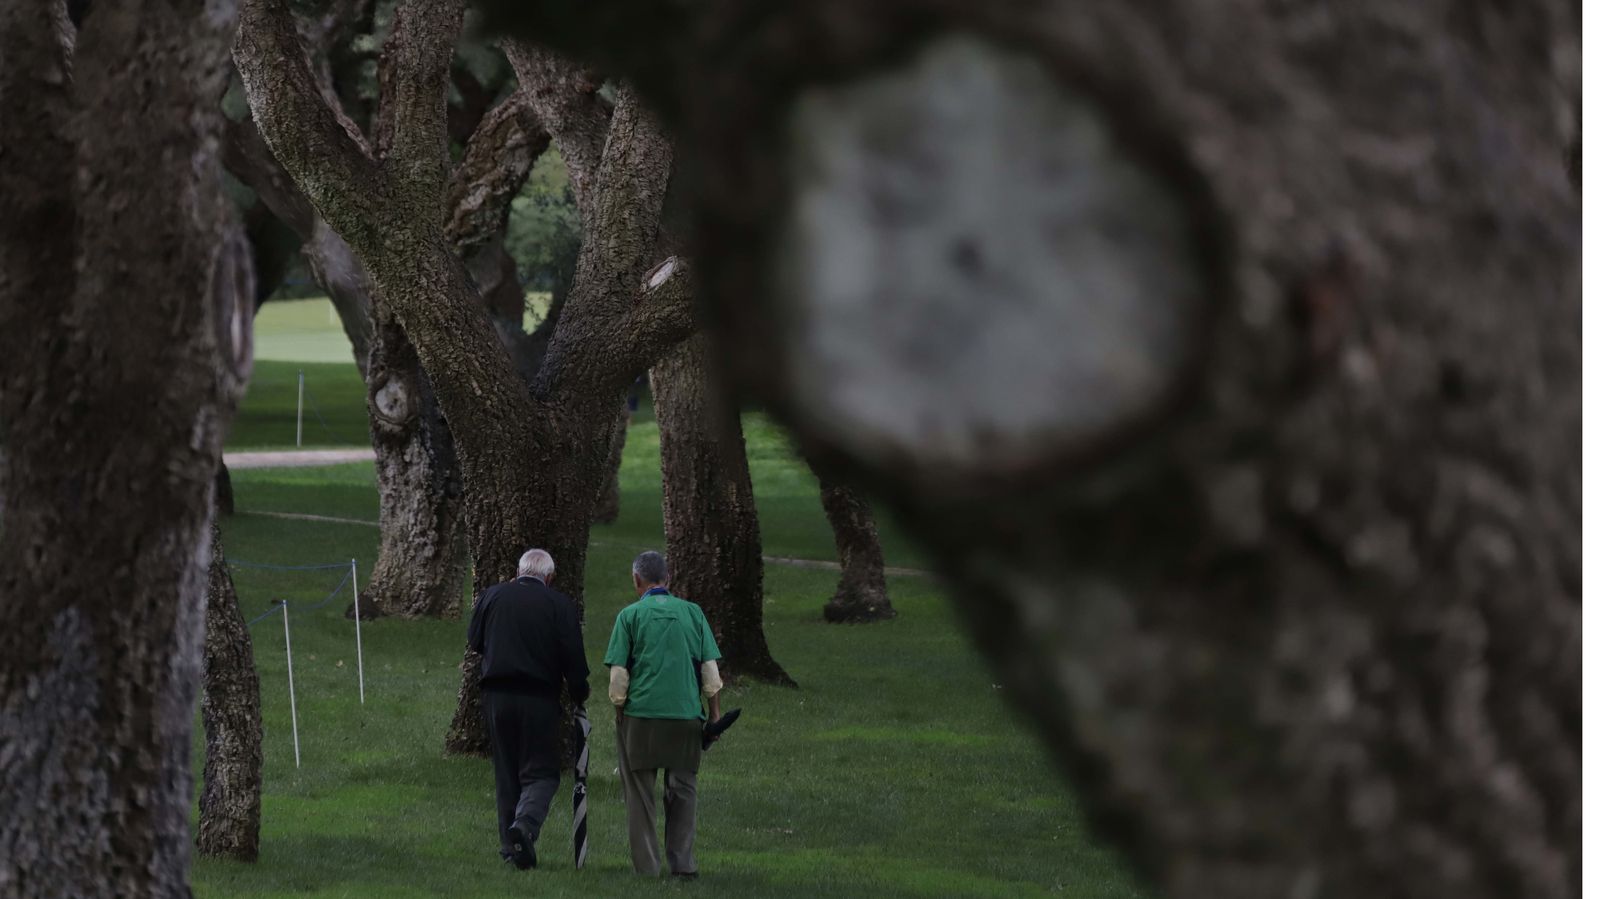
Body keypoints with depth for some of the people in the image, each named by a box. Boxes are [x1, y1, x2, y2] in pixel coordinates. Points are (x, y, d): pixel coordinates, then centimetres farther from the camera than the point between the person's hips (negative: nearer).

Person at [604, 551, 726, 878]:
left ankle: (647, 865, 4)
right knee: (682, 792, 9)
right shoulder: (693, 613, 6)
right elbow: (710, 668, 6)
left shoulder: (630, 615, 0)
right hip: (685, 714, 2)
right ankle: (682, 862, 4)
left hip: (641, 715, -2)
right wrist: (715, 710, 12)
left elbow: (619, 674, 0)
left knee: (640, 795, 5)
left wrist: (619, 710, 11)